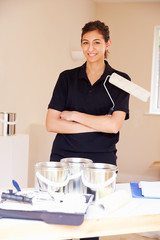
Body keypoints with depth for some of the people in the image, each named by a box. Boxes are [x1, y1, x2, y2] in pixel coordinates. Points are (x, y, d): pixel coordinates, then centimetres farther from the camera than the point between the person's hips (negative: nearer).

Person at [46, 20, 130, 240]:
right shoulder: (67, 78, 6)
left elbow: (114, 125, -10)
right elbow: (51, 124, -4)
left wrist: (74, 115, -6)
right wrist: (98, 125, -9)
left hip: (101, 163, -1)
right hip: (63, 158, 1)